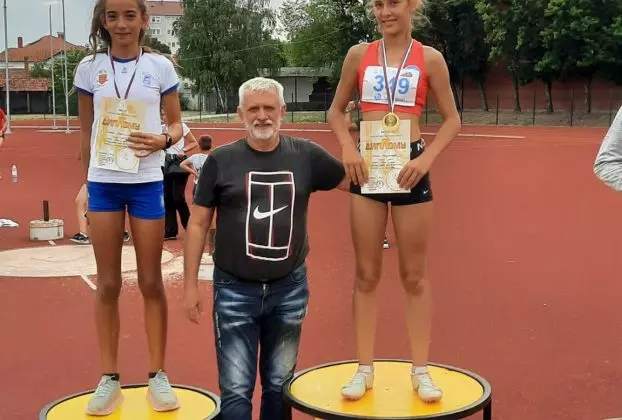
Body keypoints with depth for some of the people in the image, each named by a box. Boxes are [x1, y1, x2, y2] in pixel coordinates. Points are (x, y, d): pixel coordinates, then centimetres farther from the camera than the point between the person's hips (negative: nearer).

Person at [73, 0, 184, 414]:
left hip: (146, 181, -1)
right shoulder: (89, 68, 3)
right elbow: (86, 131, 9)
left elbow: (176, 122, 6)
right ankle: (109, 378, 15)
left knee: (151, 282, 5)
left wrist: (164, 140, -16)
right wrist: (87, 181, 9)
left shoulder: (160, 66, 0)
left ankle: (158, 375, 17)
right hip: (103, 182, 1)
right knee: (108, 284, 6)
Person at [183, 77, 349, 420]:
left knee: (279, 386, 15)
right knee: (236, 390, 1)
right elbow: (198, 223, 2)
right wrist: (190, 284, 0)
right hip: (235, 291, -2)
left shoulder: (306, 156, 1)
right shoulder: (221, 160, -3)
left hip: (289, 289, 2)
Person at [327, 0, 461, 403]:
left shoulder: (429, 58, 0)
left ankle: (421, 370, 16)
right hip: (368, 168, 2)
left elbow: (452, 119, 4)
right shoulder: (359, 55, 4)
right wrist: (348, 147, -6)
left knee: (414, 274, 5)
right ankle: (365, 369, 15)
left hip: (409, 168, -1)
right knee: (366, 274, 6)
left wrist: (428, 158, -11)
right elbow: (336, 110, 12)